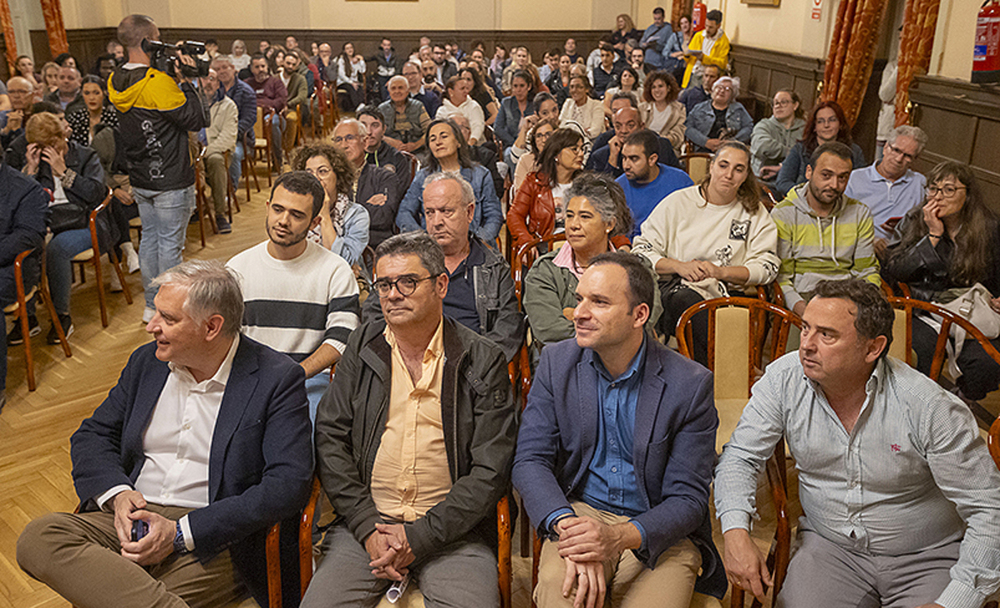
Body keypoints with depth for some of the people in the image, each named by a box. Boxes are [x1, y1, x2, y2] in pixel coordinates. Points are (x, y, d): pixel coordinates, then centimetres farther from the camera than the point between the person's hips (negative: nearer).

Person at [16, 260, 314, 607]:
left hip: (211, 539, -7)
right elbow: (92, 435, 16)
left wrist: (180, 533, -19)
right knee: (37, 539, -22)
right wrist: (117, 493, -7)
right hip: (133, 518, 7)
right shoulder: (148, 361, 11)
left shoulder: (278, 380, -9)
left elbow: (289, 484, -16)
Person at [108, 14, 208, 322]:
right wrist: (183, 80, -12)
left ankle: (152, 305, 27)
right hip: (171, 181, -8)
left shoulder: (117, 82, 4)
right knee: (170, 242, 2)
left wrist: (174, 78, 4)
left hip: (140, 179, 8)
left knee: (150, 237, 17)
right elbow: (195, 120, -18)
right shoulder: (158, 82, -22)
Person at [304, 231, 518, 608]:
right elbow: (330, 439, 5)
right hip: (366, 522, 2)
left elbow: (491, 470, -5)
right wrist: (367, 527, -6)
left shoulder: (483, 361, -2)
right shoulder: (363, 347, 8)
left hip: (453, 530, -2)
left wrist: (420, 536, -11)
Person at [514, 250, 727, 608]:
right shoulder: (556, 363, -2)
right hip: (578, 513, 1)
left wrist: (619, 537, -27)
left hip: (656, 529, 0)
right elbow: (530, 460, -5)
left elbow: (688, 499, -9)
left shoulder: (690, 385, -11)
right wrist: (567, 526, -24)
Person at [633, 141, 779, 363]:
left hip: (717, 293, 0)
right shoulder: (678, 202, 9)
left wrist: (721, 272, -12)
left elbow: (767, 266, 4)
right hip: (669, 286, 0)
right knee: (686, 300, -38)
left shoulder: (755, 213, 14)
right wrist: (680, 267, -13)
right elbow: (642, 251, 4)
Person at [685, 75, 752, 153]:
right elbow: (688, 128, 5)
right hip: (704, 151, -1)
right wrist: (706, 142, -10)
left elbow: (749, 127, 10)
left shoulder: (738, 108, 21)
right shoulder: (699, 108, 17)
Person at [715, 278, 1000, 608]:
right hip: (827, 544, 2)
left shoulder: (930, 408, -21)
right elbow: (740, 456, -3)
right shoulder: (784, 379, -12)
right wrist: (736, 532, -20)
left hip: (925, 557, -1)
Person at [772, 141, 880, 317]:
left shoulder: (860, 214, 15)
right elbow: (780, 276, -3)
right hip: (802, 295, -4)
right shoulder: (783, 215, 2)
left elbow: (867, 271, 18)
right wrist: (799, 305, -24)